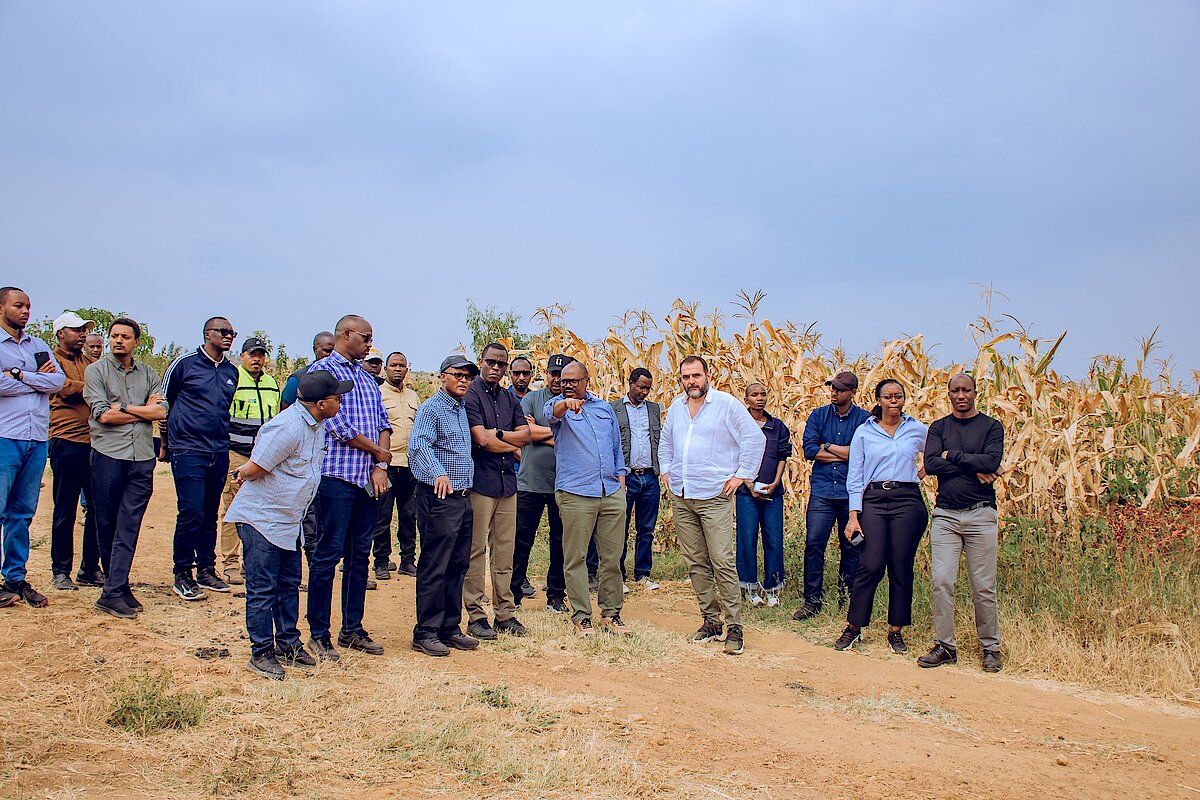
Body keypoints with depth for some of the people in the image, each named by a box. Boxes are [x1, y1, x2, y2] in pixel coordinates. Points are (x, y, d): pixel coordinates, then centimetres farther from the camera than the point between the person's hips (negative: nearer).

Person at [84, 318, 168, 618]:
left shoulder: (148, 374, 13)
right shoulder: (96, 371, 5)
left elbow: (161, 411, 0)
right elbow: (103, 414, -8)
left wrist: (123, 407, -7)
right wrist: (144, 410, -2)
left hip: (142, 458, 2)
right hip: (108, 455, -2)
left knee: (129, 526, -3)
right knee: (106, 524, 4)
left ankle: (113, 592, -2)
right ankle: (117, 585, 15)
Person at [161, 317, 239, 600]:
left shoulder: (232, 372, 13)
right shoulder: (184, 364, -2)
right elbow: (163, 402, 6)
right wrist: (166, 440, 11)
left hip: (219, 452, 5)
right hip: (188, 450, -5)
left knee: (210, 515, 10)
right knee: (191, 512, -10)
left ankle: (206, 570, 19)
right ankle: (182, 575, 0)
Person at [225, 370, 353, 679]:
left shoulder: (316, 424, 5)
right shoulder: (288, 428, -27)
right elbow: (252, 470, -20)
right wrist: (244, 472, 1)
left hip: (288, 520, 9)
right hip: (261, 518, -9)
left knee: (289, 584, 15)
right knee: (262, 589, -1)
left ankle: (288, 645, 26)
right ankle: (261, 653, 8)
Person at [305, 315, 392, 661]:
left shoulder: (367, 377, 18)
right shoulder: (322, 370, -4)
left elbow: (383, 423, 13)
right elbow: (336, 424, -12)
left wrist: (380, 468, -2)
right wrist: (377, 452, -4)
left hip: (370, 478, 7)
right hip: (337, 475, -7)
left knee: (360, 555, 10)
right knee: (328, 554, -3)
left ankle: (352, 629, 19)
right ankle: (319, 634, 5)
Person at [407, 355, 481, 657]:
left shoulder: (463, 408, 16)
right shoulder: (431, 408, -9)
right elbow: (418, 444, -26)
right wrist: (438, 473, -40)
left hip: (464, 496, 8)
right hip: (439, 497, -8)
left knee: (458, 566, 12)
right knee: (434, 567, -4)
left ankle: (450, 628, 20)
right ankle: (425, 633, 3)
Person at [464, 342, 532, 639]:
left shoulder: (510, 399, 16)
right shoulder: (470, 395, -5)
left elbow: (525, 434, 6)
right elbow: (482, 440, -14)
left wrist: (498, 433, -9)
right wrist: (513, 447, 0)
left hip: (507, 481, 6)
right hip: (480, 481, -6)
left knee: (505, 551, 8)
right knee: (476, 550, -3)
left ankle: (505, 612, 14)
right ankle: (476, 616, 2)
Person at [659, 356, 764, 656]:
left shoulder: (727, 404, -5)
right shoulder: (676, 407, 13)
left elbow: (755, 438, -5)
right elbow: (665, 442, 28)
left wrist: (741, 475, -7)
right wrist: (667, 471, 17)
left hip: (714, 497, -6)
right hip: (681, 497, 6)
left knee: (722, 562, -10)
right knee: (695, 563, 8)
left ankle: (734, 628, -5)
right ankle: (710, 620, 17)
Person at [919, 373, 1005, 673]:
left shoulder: (991, 426, 6)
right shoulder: (939, 427, 11)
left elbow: (991, 462, -12)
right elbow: (931, 464, -6)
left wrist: (951, 456, -7)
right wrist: (974, 468, -10)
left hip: (981, 515, -2)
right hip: (945, 514, 2)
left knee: (983, 586, 0)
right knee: (941, 582, -4)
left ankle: (990, 648, 14)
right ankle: (945, 646, 6)